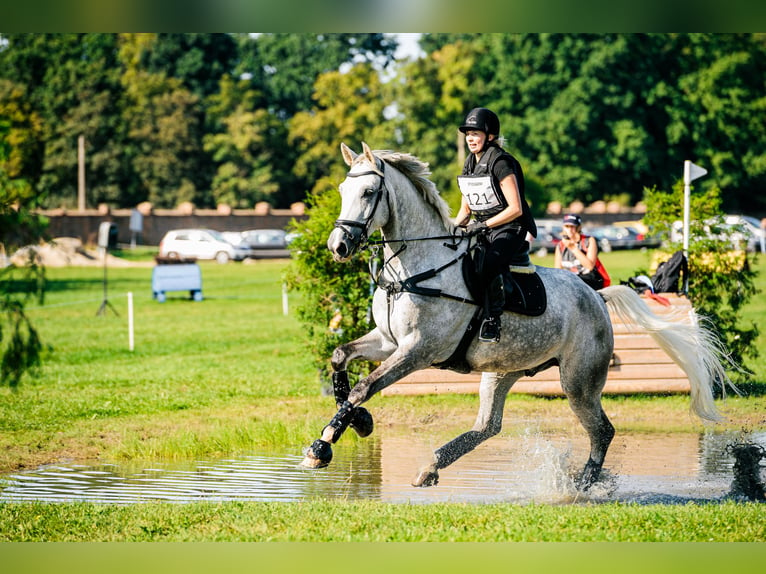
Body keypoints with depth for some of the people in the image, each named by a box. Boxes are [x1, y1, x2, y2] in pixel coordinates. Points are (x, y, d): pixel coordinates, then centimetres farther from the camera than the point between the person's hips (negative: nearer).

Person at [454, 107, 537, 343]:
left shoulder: (501, 163, -12)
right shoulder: (470, 165, 13)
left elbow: (515, 209, -16)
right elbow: (465, 209, 19)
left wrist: (484, 225, -21)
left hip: (509, 230, -9)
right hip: (482, 232, 9)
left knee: (489, 264, -36)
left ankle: (492, 321, -32)